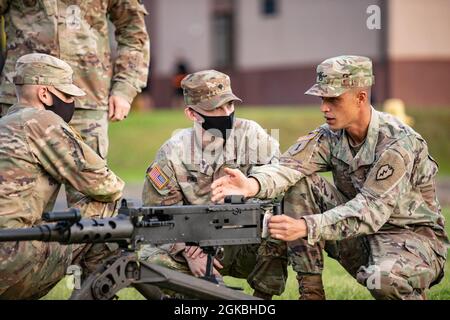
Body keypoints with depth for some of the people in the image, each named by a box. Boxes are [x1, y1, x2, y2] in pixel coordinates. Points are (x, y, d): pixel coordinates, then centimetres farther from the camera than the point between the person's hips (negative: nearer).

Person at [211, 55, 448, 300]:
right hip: (359, 235, 6)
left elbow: (371, 210, -32)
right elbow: (288, 167, -20)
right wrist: (252, 185, -43)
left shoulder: (397, 143, -23)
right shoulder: (331, 136, -4)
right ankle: (311, 291, -9)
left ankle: (413, 292, -1)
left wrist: (304, 227, -43)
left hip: (413, 236, -6)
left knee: (384, 278, -40)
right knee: (300, 183, -11)